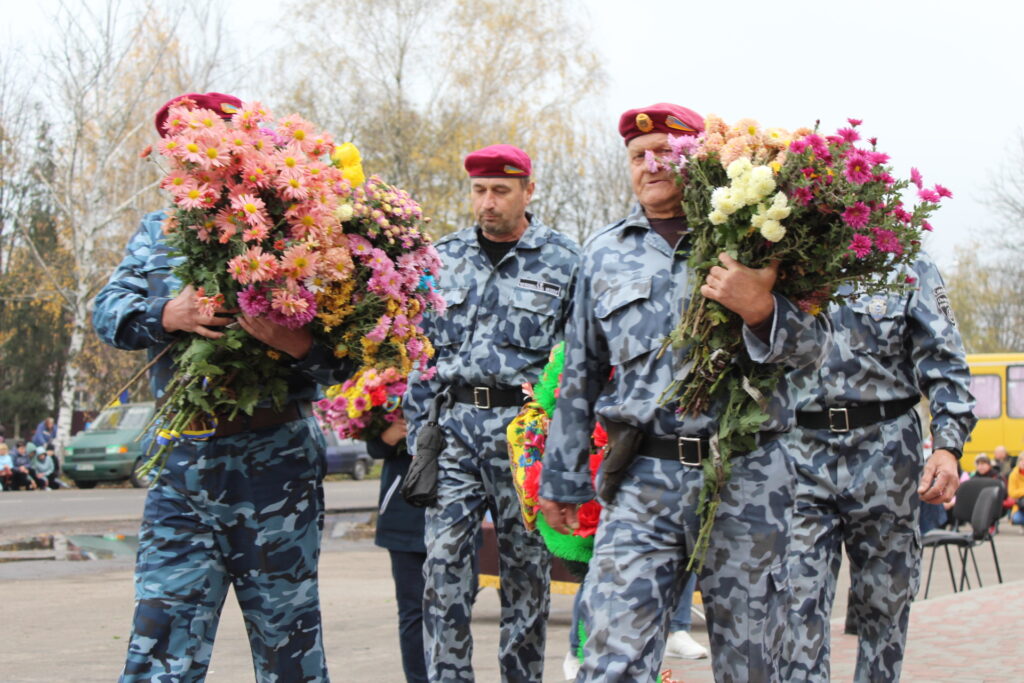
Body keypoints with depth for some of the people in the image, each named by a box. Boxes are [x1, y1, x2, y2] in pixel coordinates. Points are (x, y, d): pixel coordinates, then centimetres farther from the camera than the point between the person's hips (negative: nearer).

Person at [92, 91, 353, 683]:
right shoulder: (159, 234, 14)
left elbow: (340, 360, -5)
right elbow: (109, 312, 1)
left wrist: (293, 342, -25)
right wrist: (167, 315, -18)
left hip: (275, 462, -3)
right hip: (181, 463, 3)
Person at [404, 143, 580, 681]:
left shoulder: (562, 260, 2)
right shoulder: (445, 256, 11)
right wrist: (418, 431, 7)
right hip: (454, 423, 2)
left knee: (525, 567, 4)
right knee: (443, 561, -5)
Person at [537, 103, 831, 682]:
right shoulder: (605, 254, 16)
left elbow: (814, 345, 1)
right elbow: (580, 375, 21)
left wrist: (761, 310, -20)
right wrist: (562, 478, 21)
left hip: (746, 483, -1)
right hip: (643, 484, 1)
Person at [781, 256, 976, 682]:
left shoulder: (907, 269, 8)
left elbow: (944, 367, 4)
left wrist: (948, 447, -8)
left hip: (885, 454, 0)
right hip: (803, 453, 0)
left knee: (884, 600, 7)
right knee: (798, 601, -9)